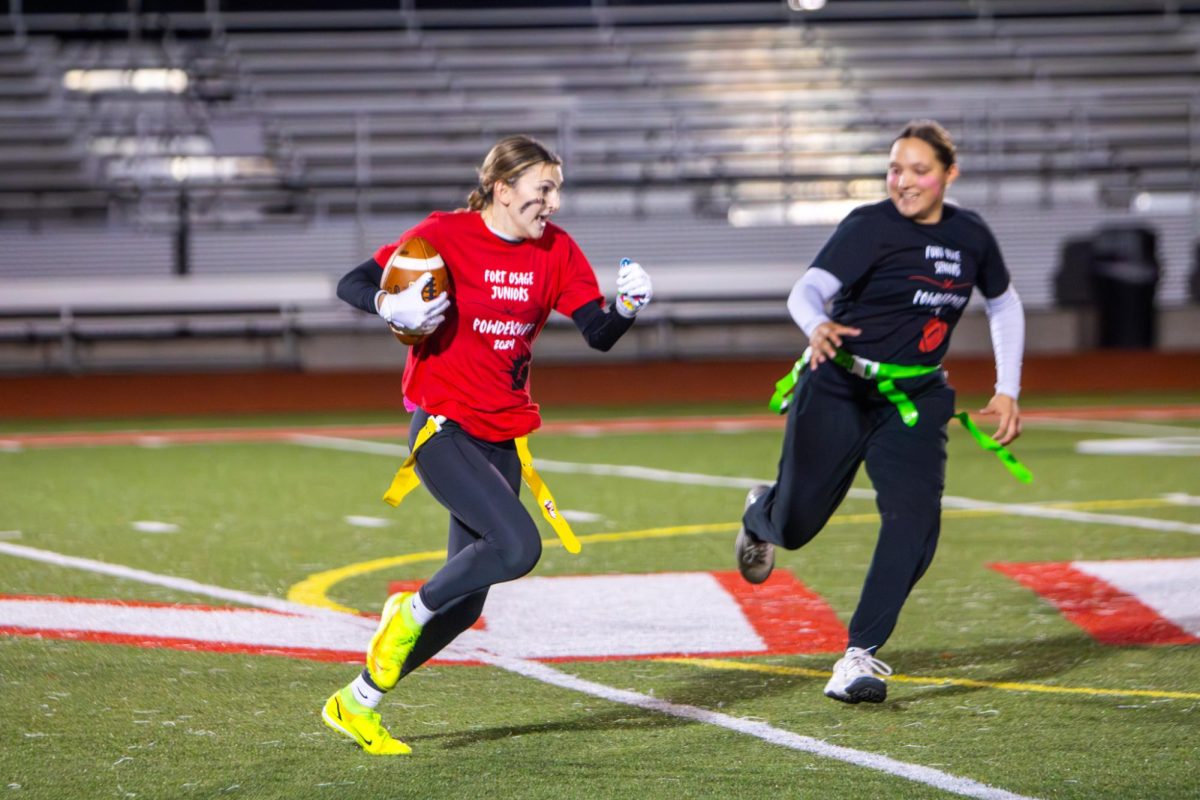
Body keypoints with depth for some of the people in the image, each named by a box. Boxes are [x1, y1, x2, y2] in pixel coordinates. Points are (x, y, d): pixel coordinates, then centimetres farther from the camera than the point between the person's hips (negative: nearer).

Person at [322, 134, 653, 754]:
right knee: (518, 546, -26)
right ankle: (410, 614, -1)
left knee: (466, 600, 6)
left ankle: (357, 703, 21)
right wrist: (391, 307, -29)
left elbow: (599, 335, -2)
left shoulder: (556, 251, 4)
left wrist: (627, 308, -23)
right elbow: (351, 285, -8)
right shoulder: (446, 236, -10)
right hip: (442, 428, -6)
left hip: (501, 437, 6)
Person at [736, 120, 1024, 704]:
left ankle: (860, 656, -14)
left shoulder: (970, 236, 3)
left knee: (914, 516, -19)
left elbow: (1004, 305, 21)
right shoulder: (870, 226, -12)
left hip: (915, 399, 3)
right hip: (839, 391, -3)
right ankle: (760, 515, 42)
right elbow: (807, 290, -24)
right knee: (795, 527, 2)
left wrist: (1007, 391, 12)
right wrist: (817, 326, -47)